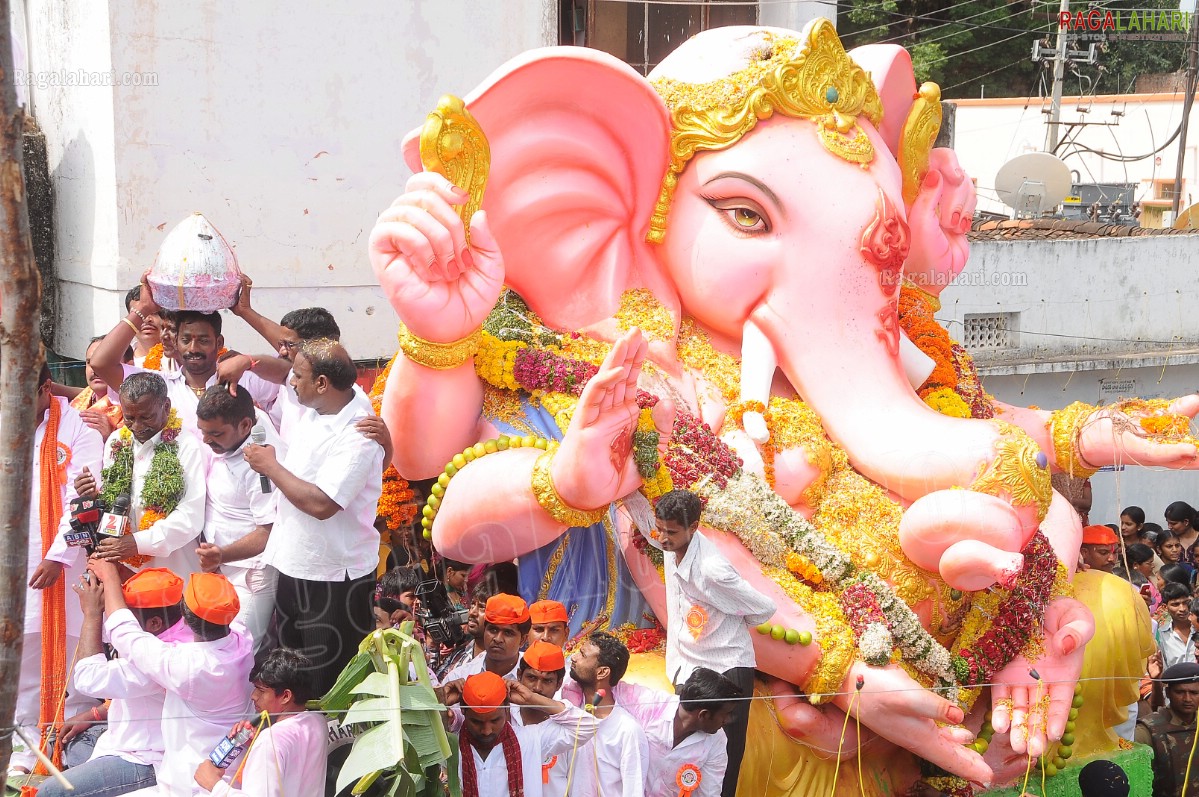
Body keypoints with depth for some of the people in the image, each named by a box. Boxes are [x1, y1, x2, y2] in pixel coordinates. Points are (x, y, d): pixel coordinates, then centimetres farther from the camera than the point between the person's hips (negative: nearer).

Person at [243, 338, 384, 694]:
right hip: (294, 567, 9)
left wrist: (271, 467, -19)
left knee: (328, 683, 3)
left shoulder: (357, 435, -24)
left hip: (334, 579, -9)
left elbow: (321, 503, -32)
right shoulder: (313, 408, 1)